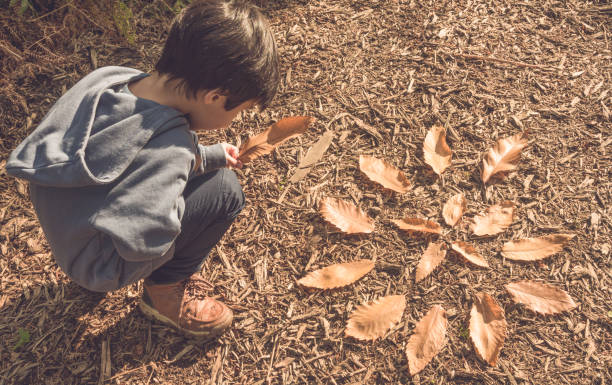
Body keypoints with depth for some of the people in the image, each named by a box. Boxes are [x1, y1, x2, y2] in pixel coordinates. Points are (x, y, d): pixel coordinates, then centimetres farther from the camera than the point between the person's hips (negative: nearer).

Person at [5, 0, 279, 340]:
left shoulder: (111, 79, -11)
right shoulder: (169, 151, -33)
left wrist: (206, 156, 3)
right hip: (95, 266, -8)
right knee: (224, 189, -12)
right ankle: (165, 292, 6)